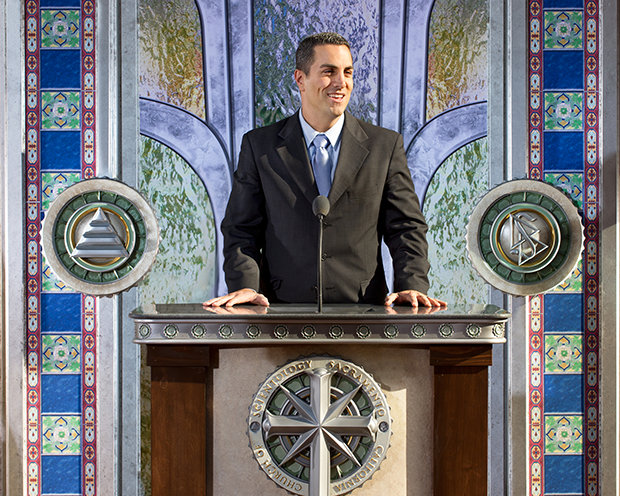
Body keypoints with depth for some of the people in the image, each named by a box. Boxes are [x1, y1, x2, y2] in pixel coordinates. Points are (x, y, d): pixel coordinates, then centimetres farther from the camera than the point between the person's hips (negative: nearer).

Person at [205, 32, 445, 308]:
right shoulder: (259, 146, 8)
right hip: (283, 306, -1)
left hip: (361, 307, 2)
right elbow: (241, 229, 7)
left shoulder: (385, 146, 8)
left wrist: (412, 286, -10)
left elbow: (406, 227, 7)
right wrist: (245, 285, -10)